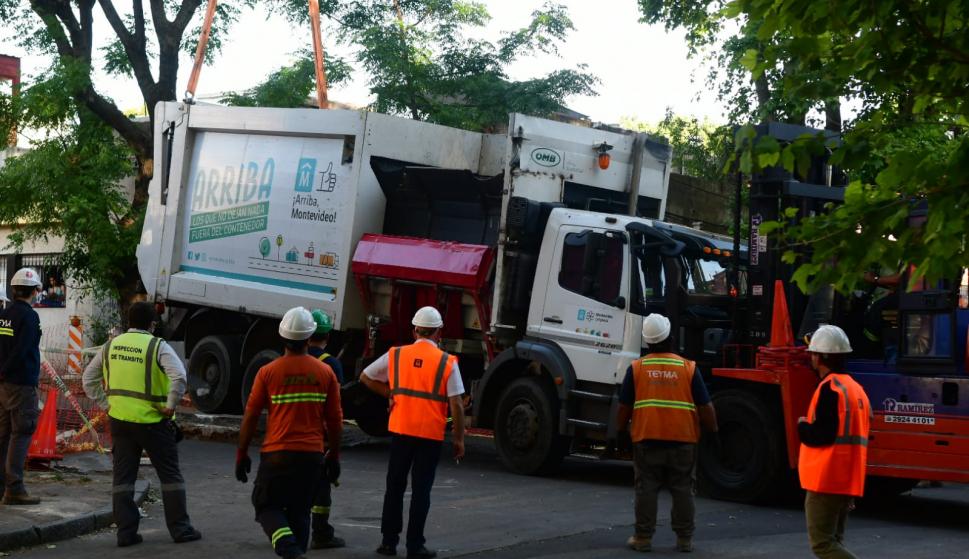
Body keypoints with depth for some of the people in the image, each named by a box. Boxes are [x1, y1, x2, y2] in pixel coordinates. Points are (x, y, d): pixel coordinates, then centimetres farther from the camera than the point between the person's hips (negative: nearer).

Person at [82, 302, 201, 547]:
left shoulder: (111, 345, 7)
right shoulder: (158, 347, -9)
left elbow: (88, 379, 14)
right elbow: (179, 377, -23)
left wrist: (105, 404, 14)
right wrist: (171, 406, -12)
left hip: (119, 419, 4)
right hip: (151, 421, -4)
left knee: (123, 476, 10)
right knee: (170, 474, 7)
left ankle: (126, 531, 8)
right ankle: (180, 528, 10)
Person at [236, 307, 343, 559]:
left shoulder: (268, 372, -6)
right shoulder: (325, 373, 0)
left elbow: (250, 418, -2)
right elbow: (335, 420, 4)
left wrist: (241, 455, 9)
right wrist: (334, 456, 15)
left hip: (277, 454, -2)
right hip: (312, 454, 2)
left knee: (267, 505, 10)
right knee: (300, 512, 14)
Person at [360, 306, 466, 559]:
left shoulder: (396, 355, 2)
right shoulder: (447, 362, -6)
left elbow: (366, 377, 12)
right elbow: (456, 405, -8)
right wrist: (459, 438, -1)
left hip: (400, 430, 2)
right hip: (431, 434, -2)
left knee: (395, 486, 14)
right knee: (421, 490, 5)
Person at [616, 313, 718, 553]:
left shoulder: (636, 368, -1)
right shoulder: (689, 368, -3)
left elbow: (624, 407, 3)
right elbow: (705, 407, -2)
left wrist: (621, 427, 20)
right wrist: (712, 430, 13)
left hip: (646, 439, 0)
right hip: (683, 440, 0)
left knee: (646, 489, 7)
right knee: (682, 490, 8)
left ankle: (643, 538, 9)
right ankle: (685, 538, 12)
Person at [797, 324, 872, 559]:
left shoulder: (830, 388, -13)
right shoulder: (856, 388, 15)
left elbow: (821, 435, -22)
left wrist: (801, 426, -2)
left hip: (826, 481, -9)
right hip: (848, 481, 9)